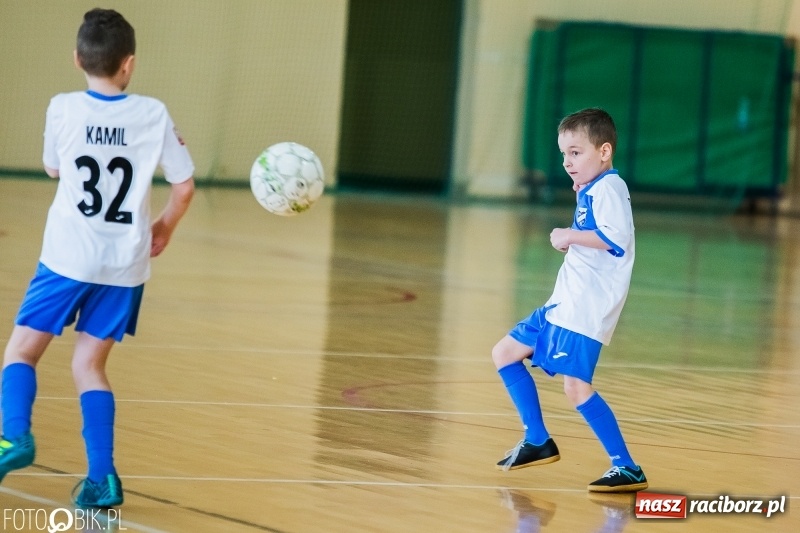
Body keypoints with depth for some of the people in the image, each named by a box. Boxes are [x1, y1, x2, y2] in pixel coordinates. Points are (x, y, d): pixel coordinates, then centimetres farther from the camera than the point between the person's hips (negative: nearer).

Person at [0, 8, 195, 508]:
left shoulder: (63, 109, -5)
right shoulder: (153, 114, -3)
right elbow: (185, 185, 3)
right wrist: (165, 227, 20)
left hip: (69, 257, -2)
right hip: (126, 264, 2)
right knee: (89, 363, 12)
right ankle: (103, 477, 2)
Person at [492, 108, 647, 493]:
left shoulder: (609, 188, -13)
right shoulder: (590, 190, 17)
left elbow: (616, 238, -28)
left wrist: (570, 236, -18)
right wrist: (569, 241, 12)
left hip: (586, 309, -11)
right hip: (564, 302, 11)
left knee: (576, 386, -20)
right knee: (505, 353, 16)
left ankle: (627, 468, -15)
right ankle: (538, 442, 22)